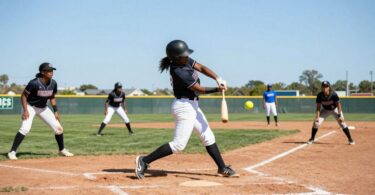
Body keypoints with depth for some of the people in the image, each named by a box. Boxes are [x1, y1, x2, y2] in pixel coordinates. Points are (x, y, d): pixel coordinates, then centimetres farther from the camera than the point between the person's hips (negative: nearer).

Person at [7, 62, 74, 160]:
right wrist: (25, 110, -24)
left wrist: (55, 111, 1)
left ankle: (62, 150, 21)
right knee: (25, 128, -26)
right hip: (30, 107, -6)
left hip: (43, 108, 6)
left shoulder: (53, 83, -9)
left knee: (58, 128, 1)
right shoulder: (34, 83, -26)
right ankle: (12, 152, -16)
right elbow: (23, 95, -17)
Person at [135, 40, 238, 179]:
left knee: (208, 137, 14)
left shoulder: (185, 61, 1)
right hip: (185, 106, -10)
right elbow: (200, 90, -18)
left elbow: (201, 68, 1)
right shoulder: (178, 72, -24)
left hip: (192, 105, 10)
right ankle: (144, 161, -6)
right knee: (179, 144, -10)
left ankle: (222, 168, 22)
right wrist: (218, 89, -8)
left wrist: (218, 79, -14)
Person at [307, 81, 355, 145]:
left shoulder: (334, 94, -31)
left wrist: (339, 115, -28)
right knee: (316, 122, -10)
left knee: (342, 123, -12)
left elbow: (338, 104, -24)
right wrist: (317, 117, -27)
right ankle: (312, 138, 9)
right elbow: (318, 107, -18)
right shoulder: (319, 95, -24)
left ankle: (350, 139, 1)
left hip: (335, 109, -2)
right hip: (325, 110, 2)